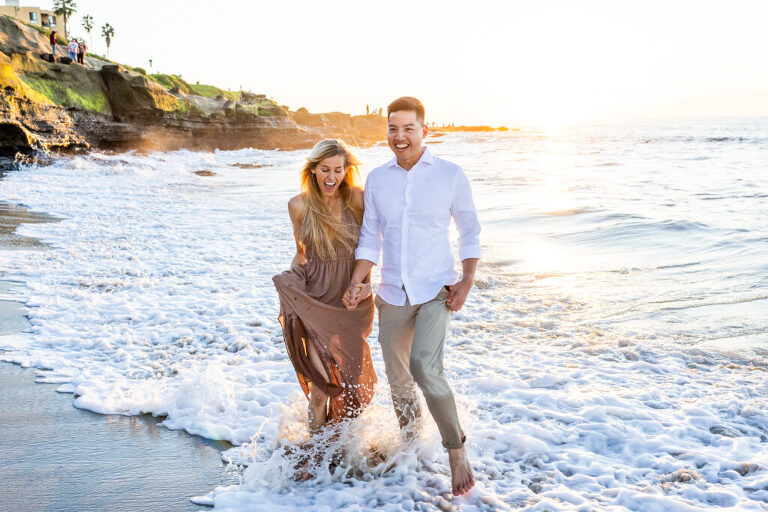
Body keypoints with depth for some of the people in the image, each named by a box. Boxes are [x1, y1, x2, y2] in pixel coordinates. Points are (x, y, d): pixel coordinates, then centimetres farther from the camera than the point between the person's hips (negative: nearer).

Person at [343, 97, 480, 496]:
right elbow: (370, 239, 10)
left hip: (436, 290, -4)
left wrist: (466, 281, -7)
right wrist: (355, 283, -3)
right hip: (392, 294, 4)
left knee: (426, 369, -24)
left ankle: (457, 451, -5)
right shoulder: (376, 179, 5)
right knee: (398, 380, 12)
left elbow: (470, 232, 4)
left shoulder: (450, 175, -4)